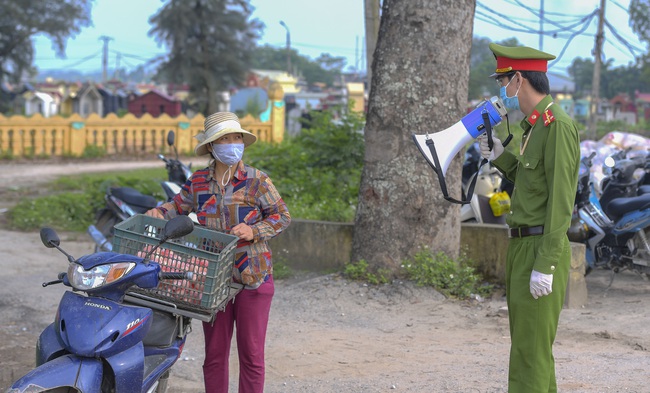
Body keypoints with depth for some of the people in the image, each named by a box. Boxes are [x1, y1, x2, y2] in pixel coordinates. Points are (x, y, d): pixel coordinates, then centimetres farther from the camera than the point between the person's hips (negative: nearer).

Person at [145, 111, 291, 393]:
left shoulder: (256, 180, -6)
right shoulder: (198, 182, 4)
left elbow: (282, 216, -2)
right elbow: (179, 204, 19)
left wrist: (254, 231, -17)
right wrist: (160, 212, -2)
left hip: (252, 278, -3)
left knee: (251, 353, 3)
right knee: (214, 353, 10)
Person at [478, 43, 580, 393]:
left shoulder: (558, 125, -16)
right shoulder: (534, 125, 14)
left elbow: (561, 200, -20)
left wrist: (545, 266, -22)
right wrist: (500, 157, 10)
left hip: (542, 251, -10)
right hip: (522, 247, 10)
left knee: (531, 349, -7)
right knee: (527, 343, 15)